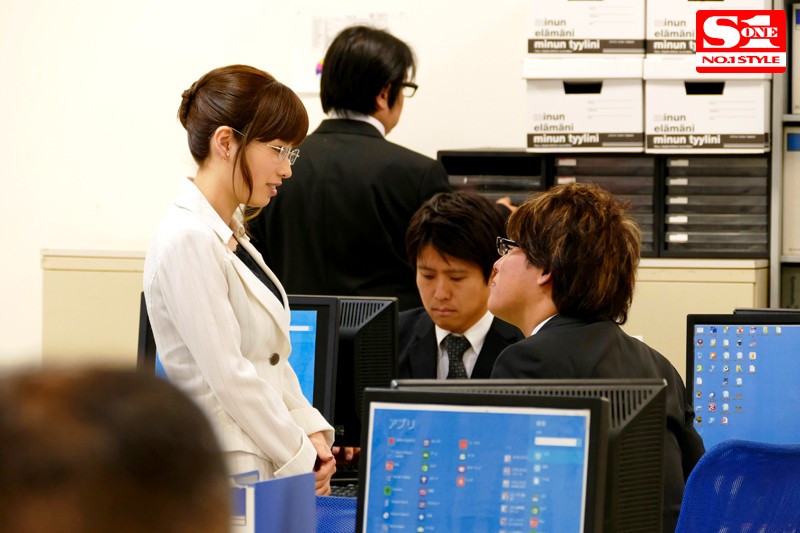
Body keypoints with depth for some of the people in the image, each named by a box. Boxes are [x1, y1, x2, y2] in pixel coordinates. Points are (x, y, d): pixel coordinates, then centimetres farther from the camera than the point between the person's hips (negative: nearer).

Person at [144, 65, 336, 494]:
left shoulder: (232, 236, 15)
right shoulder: (188, 240, -14)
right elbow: (229, 375, -16)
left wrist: (311, 434, 4)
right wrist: (301, 461, -11)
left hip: (268, 466, 9)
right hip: (228, 473, -9)